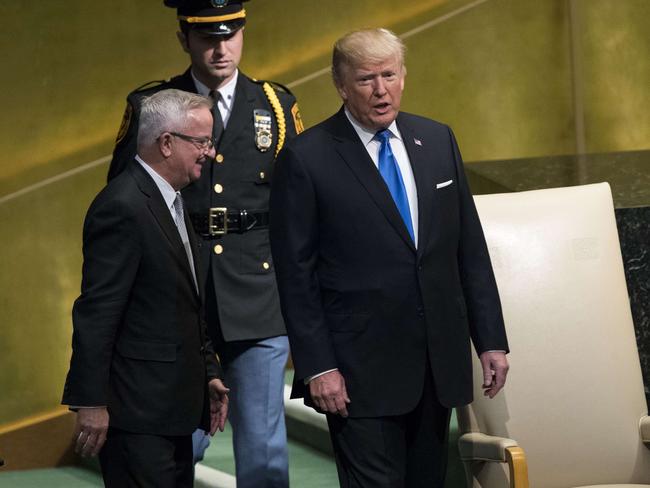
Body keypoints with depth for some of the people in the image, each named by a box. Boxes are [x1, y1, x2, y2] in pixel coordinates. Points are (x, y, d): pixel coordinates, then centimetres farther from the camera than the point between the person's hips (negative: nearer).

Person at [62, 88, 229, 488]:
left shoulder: (171, 201, 14)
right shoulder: (124, 208, -17)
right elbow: (97, 312, -20)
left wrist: (209, 373, 19)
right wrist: (90, 402, -21)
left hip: (174, 403, 10)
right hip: (137, 410, -10)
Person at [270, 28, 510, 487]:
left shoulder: (438, 140, 8)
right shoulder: (306, 158, -7)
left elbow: (470, 247, 11)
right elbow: (296, 274, -7)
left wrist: (491, 340, 8)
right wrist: (317, 367, -11)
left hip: (439, 361, 5)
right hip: (361, 371, -5)